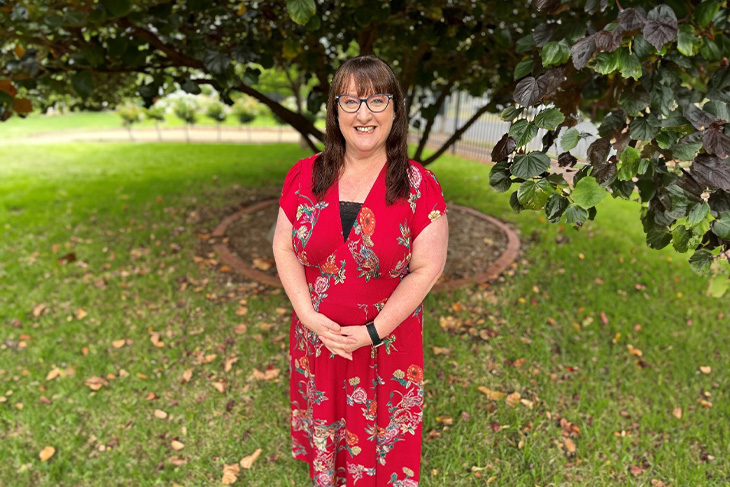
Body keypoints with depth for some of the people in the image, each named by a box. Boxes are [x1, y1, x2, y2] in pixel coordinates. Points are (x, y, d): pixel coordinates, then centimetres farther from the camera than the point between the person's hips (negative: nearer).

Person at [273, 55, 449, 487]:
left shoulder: (420, 187, -13)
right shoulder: (305, 176, -5)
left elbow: (426, 269, -14)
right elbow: (284, 248, -2)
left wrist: (372, 333, -17)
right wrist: (310, 315, -14)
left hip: (387, 341, -2)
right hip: (316, 334, 3)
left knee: (382, 435, 19)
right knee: (323, 419, 25)